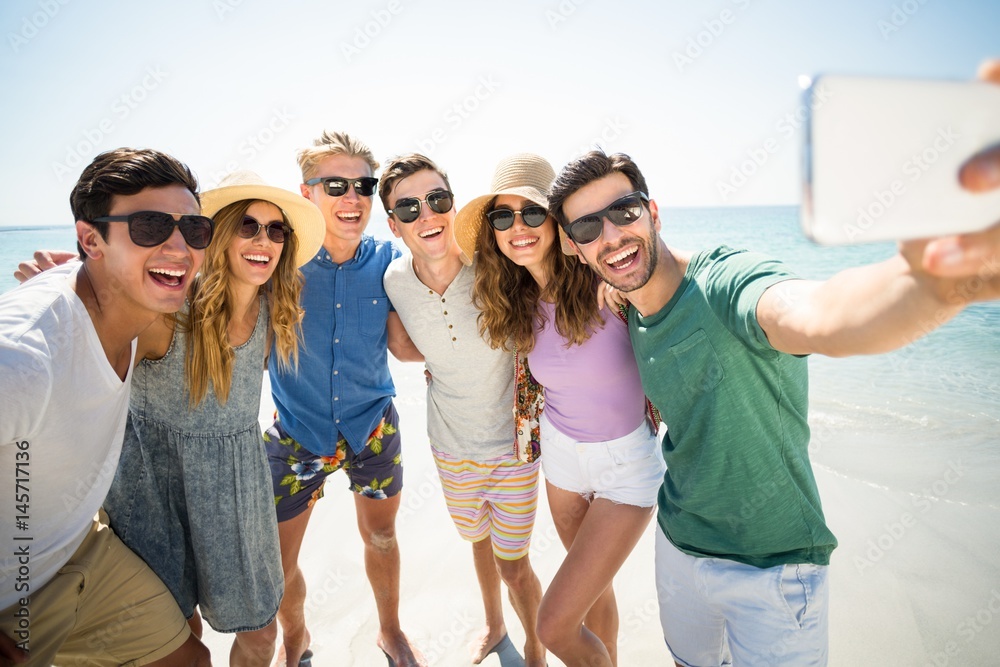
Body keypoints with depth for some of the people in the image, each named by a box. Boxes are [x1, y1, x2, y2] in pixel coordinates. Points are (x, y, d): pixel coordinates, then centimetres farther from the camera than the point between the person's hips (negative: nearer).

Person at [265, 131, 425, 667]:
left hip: (372, 426, 2)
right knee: (277, 564, 12)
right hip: (297, 431, -1)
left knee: (380, 537, 20)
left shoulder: (386, 260, -8)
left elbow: (405, 348, -9)